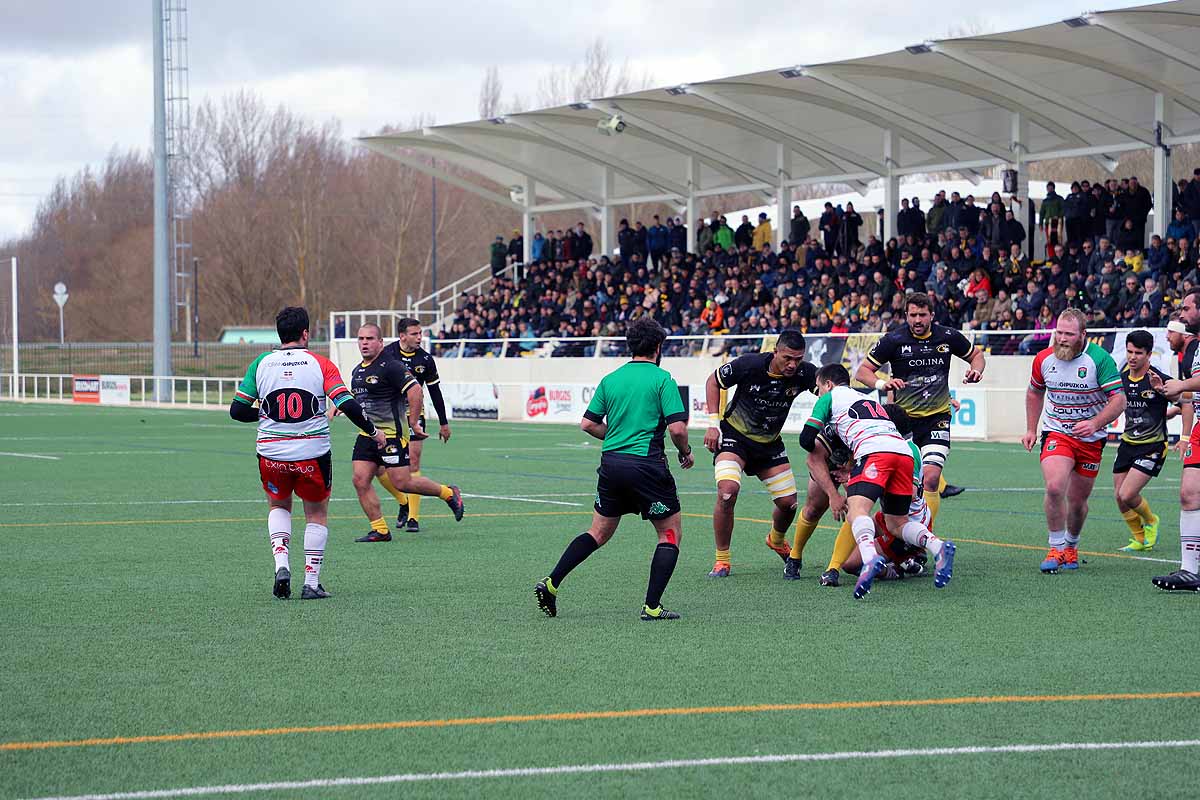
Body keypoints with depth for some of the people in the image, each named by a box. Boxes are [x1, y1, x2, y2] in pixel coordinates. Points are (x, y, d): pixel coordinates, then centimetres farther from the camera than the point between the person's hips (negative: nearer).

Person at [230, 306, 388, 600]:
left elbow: (237, 410, 0)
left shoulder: (260, 364, 0)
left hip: (271, 454, 2)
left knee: (278, 506, 25)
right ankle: (311, 583, 12)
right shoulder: (320, 364, -5)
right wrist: (373, 431, 2)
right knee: (317, 514, 17)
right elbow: (348, 405, -12)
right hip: (313, 453, -2)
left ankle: (281, 563, 2)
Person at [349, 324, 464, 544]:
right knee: (360, 480, -3)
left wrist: (413, 423, -17)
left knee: (401, 482, -7)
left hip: (391, 433, -8)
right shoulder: (358, 371, 13)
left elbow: (415, 390, -19)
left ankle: (449, 494, 15)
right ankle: (380, 530, 5)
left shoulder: (390, 366, -14)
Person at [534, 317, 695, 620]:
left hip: (611, 463, 5)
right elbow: (677, 427, -13)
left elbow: (588, 424, 9)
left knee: (599, 532, 19)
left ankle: (551, 584, 9)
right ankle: (652, 607, -1)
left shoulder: (610, 379, 10)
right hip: (647, 465, -5)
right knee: (671, 533, 8)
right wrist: (685, 453, 6)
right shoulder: (662, 379, -5)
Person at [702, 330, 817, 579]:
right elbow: (713, 382, -7)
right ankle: (722, 560, -12)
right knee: (728, 489, -27)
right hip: (734, 435, -4)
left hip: (769, 443, 4)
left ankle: (777, 540, 38)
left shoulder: (804, 373, -18)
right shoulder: (749, 364, -23)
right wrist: (713, 423, -11)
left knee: (788, 503, 1)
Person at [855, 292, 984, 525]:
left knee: (931, 479, -15)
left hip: (937, 418, 0)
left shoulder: (948, 337, -1)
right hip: (903, 417, 0)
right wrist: (882, 383, -22)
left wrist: (976, 370, -6)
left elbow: (976, 354, 17)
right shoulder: (894, 339, -7)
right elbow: (862, 370, -3)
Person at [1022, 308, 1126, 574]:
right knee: (1054, 487, -23)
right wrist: (1031, 429, 12)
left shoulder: (1100, 359, -15)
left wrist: (1095, 422, -31)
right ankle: (1056, 549, -9)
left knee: (1078, 501, 7)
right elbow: (1035, 392, 16)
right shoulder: (1044, 359, -4)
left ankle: (1071, 546, 35)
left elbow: (1119, 400, -16)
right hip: (1056, 434, 1)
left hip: (1091, 439, -1)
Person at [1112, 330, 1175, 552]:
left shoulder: (1160, 379, -16)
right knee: (1120, 498, 5)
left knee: (1127, 495, -15)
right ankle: (1140, 539, 25)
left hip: (1153, 446, -6)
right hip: (1128, 443, 6)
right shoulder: (1122, 377, 1)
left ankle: (1150, 521, 17)